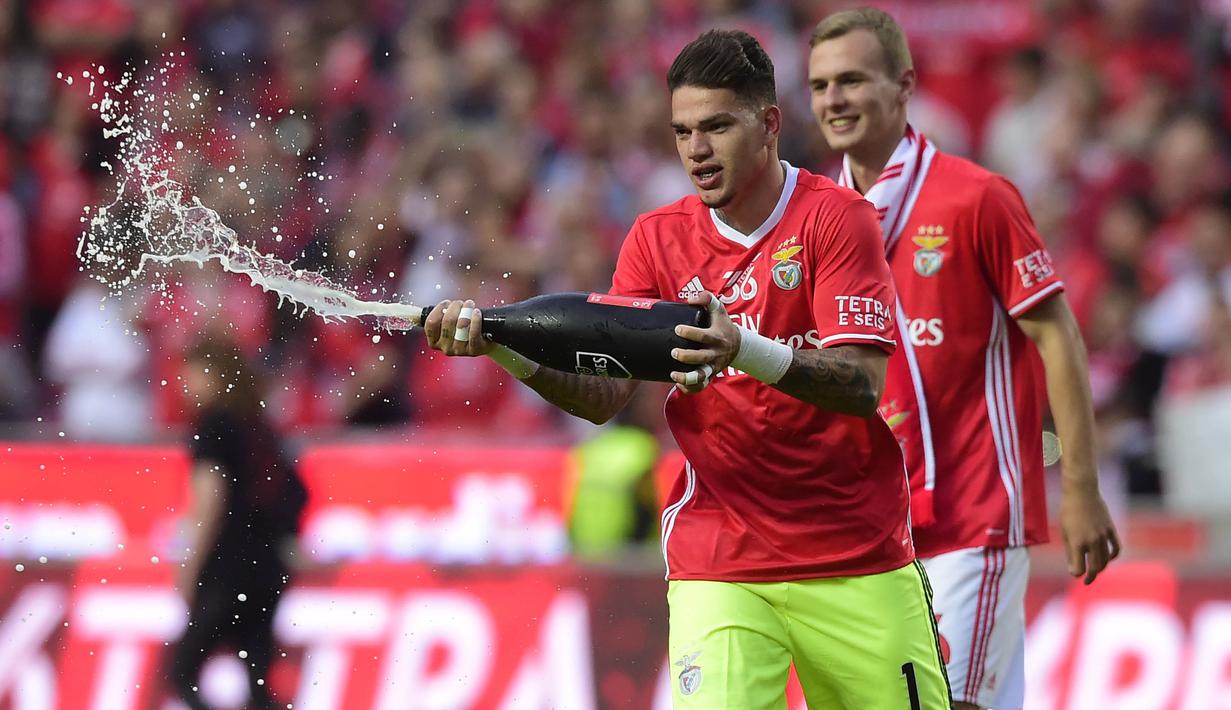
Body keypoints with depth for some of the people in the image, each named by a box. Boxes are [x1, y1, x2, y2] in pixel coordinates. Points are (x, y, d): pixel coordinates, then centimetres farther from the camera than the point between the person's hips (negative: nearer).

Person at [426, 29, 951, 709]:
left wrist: (745, 352, -34)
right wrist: (501, 345, -20)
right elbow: (603, 394, -2)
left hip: (857, 561, -1)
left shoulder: (836, 216, -6)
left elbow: (862, 384, -17)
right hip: (716, 562, 1)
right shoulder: (658, 239, 4)